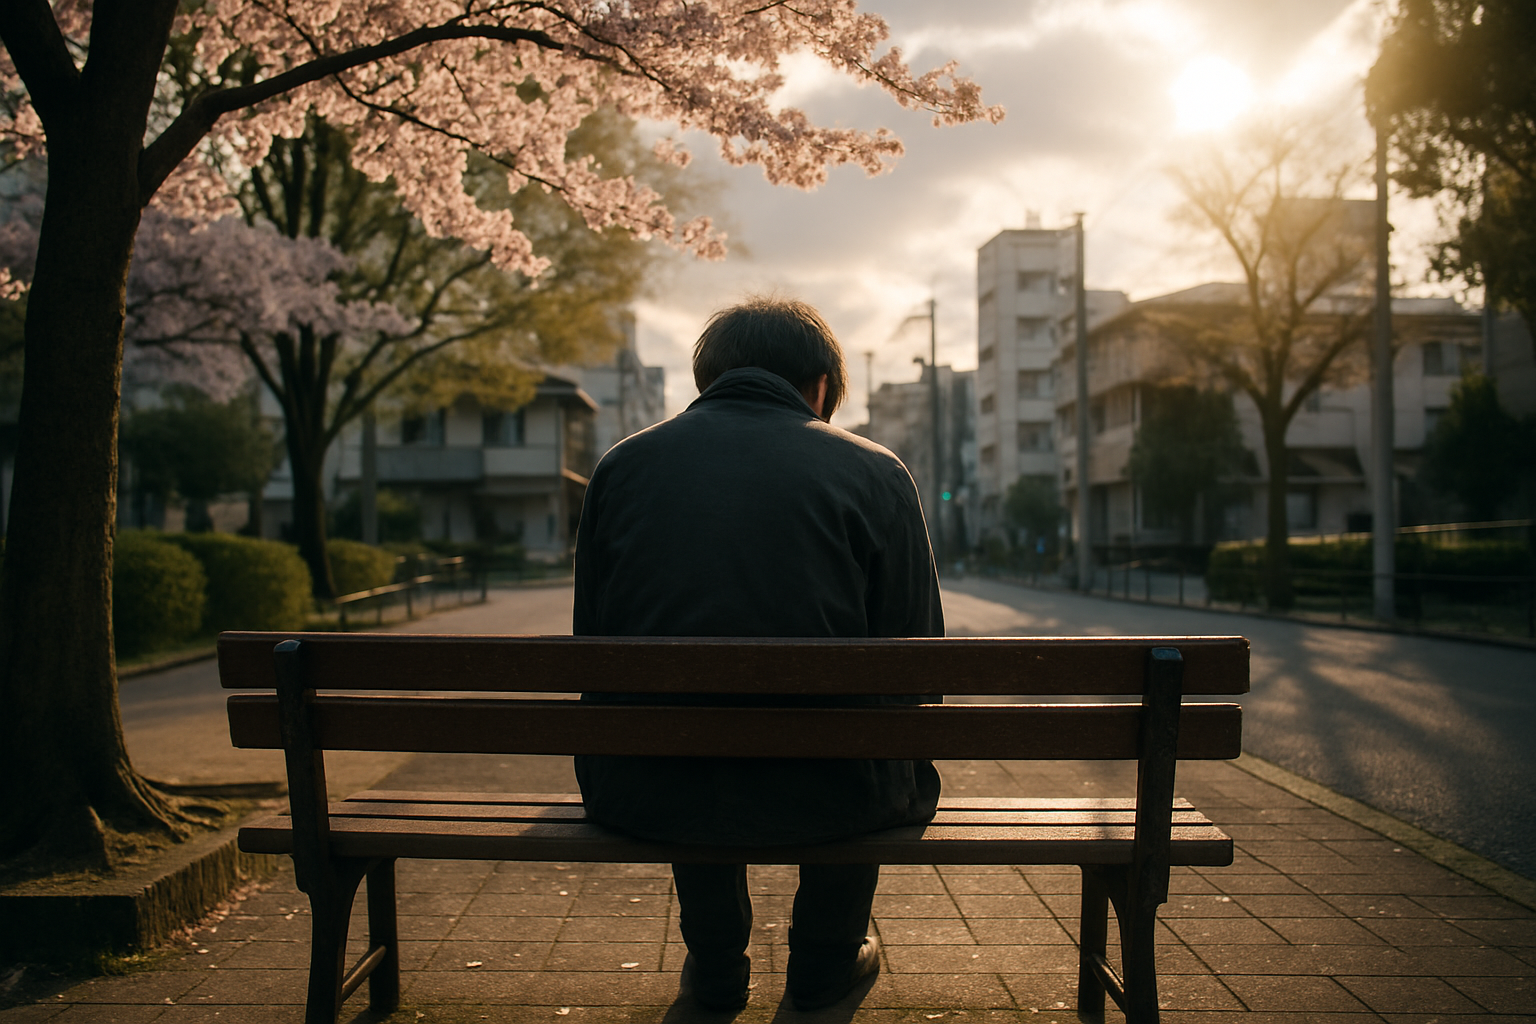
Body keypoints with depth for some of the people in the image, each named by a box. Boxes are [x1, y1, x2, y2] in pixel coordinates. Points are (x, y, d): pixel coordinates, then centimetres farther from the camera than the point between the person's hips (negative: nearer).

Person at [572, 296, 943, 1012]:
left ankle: (714, 965, 48)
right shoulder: (874, 471, 0)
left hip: (642, 799, 3)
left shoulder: (623, 463, 6)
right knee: (903, 768, 33)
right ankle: (824, 961, 45)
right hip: (821, 798, -2)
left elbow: (593, 645, 10)